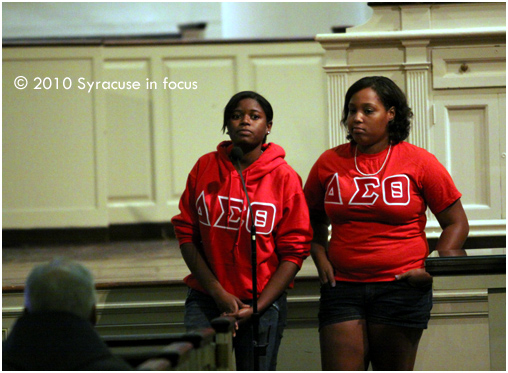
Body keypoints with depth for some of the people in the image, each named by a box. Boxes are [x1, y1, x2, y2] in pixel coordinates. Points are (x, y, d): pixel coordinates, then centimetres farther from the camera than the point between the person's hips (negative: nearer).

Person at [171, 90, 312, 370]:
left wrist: (258, 307, -12)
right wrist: (218, 293, -7)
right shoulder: (205, 168, 4)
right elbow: (186, 234, 4)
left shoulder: (284, 177, -2)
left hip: (262, 301, -1)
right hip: (205, 298, 1)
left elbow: (294, 251, -3)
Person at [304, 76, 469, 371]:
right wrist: (320, 257, 5)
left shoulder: (419, 163, 1)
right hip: (343, 288, 2)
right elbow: (314, 218, 22)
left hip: (401, 288, -1)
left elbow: (456, 223, 6)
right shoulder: (330, 163, 7)